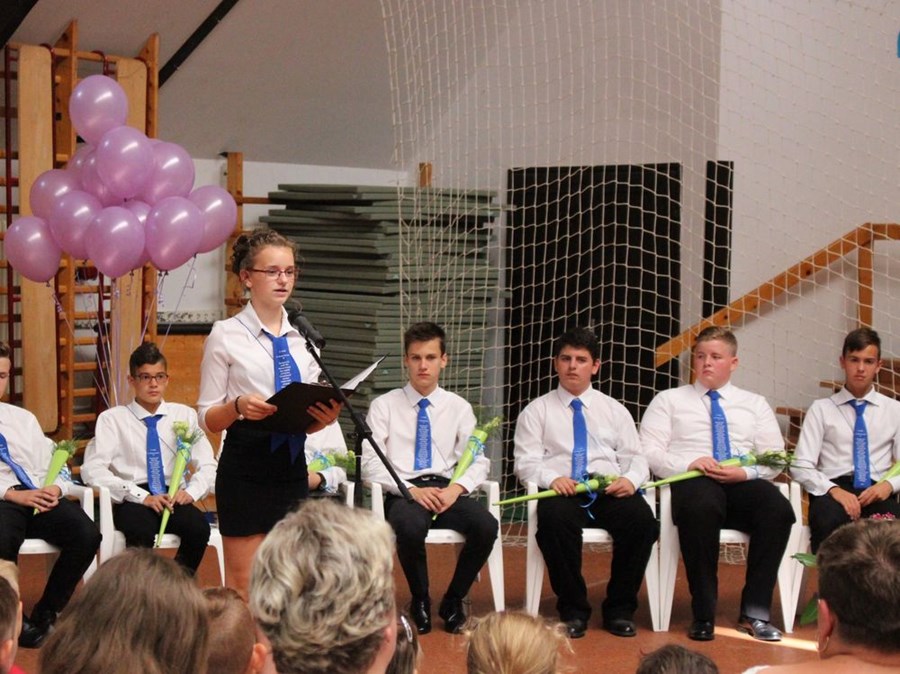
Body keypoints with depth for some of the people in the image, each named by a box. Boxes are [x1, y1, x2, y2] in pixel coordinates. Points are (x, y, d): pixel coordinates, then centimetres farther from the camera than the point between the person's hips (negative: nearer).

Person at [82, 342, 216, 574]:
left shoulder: (185, 415, 15)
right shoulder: (112, 419, 6)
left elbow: (207, 466, 11)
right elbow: (92, 470, -7)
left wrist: (191, 491, -11)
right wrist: (142, 496, -16)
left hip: (174, 498, 3)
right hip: (133, 502, -3)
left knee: (199, 526, -31)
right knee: (141, 530, -37)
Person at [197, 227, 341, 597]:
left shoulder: (303, 336, 10)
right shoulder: (226, 335, -3)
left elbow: (308, 422, 13)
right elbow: (208, 418, -3)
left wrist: (325, 416, -9)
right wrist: (239, 406, -24)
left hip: (291, 465, 5)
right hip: (246, 468, -4)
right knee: (243, 586, 0)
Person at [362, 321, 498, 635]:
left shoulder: (459, 407, 14)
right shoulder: (383, 406, 7)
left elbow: (479, 461, 9)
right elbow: (370, 463, -2)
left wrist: (456, 488, -12)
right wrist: (412, 490, -16)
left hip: (447, 491, 2)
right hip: (403, 491, -2)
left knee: (486, 526, -29)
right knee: (410, 526, -38)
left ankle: (453, 601, -3)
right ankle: (420, 601, -8)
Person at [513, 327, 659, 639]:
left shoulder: (614, 410, 22)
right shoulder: (537, 410, 15)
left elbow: (635, 458, 15)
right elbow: (526, 461, 5)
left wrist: (630, 479, -9)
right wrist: (552, 478, -17)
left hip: (610, 490, 2)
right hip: (561, 490, -2)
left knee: (642, 517, -31)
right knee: (554, 518, -38)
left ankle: (619, 609, -12)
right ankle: (573, 610, -18)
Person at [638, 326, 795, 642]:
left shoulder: (755, 404, 24)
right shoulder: (669, 400, 18)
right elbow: (649, 452, 6)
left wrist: (746, 472, -8)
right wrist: (690, 464, -12)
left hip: (744, 484, 2)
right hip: (691, 482, -2)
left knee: (778, 508, -33)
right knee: (702, 507, -40)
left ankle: (755, 613, -24)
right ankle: (703, 614, -28)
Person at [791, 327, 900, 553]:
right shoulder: (821, 409, 12)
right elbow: (801, 466, 3)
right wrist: (834, 490, -15)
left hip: (877, 494, 1)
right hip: (833, 489, -1)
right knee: (829, 519, -39)